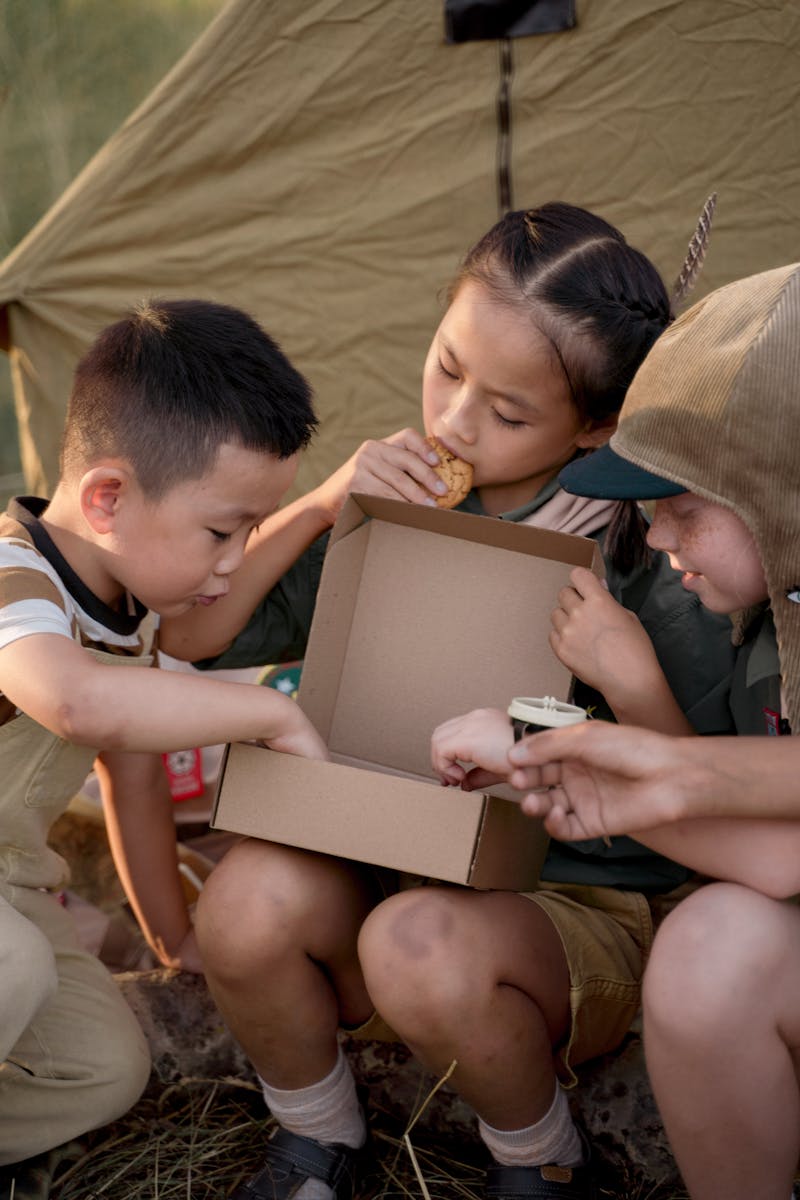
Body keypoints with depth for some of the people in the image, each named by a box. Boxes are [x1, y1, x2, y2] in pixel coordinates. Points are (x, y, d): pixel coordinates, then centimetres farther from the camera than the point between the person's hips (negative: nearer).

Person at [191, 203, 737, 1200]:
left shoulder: (653, 550, -14)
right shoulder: (403, 503, -2)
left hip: (581, 917, -4)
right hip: (400, 879, 4)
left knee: (424, 945, -36)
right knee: (251, 895, -27)